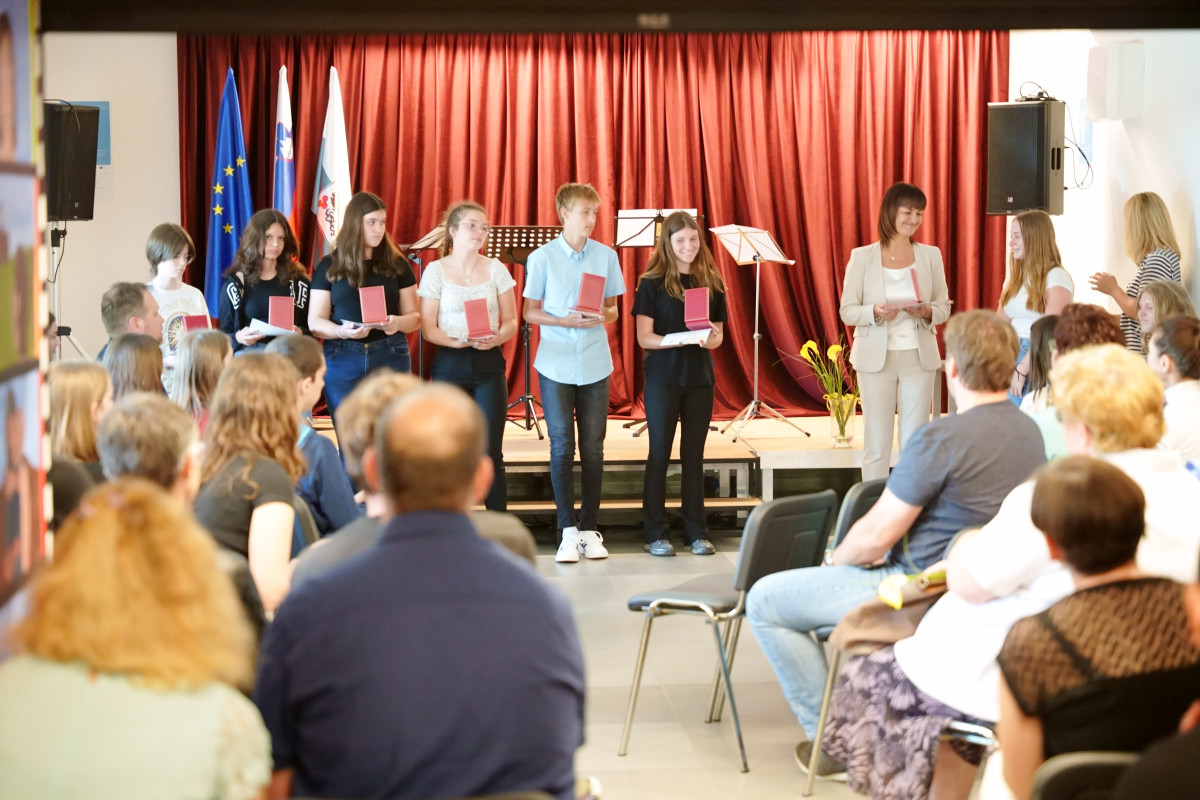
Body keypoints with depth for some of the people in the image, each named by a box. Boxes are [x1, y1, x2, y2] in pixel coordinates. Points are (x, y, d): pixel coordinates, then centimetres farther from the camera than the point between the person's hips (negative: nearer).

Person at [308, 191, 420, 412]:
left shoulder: (397, 265, 8)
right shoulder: (330, 266, 4)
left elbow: (414, 316, 9)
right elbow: (315, 322, 2)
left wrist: (398, 322, -15)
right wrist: (341, 331, -19)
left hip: (390, 357, 1)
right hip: (343, 360, -1)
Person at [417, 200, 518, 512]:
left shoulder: (495, 269, 6)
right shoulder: (436, 270, 1)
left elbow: (511, 320, 7)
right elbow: (427, 328, -2)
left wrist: (498, 337, -15)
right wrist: (458, 341, -20)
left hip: (489, 363, 1)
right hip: (449, 365, -1)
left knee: (490, 452, -3)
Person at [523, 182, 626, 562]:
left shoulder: (606, 256, 5)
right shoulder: (543, 257, -1)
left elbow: (613, 310, 11)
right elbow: (530, 312, 2)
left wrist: (601, 317, -12)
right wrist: (565, 321, -15)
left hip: (595, 364, 2)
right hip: (556, 365, -2)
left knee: (593, 448, 3)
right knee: (562, 447, -1)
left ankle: (589, 528, 11)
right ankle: (568, 530, 5)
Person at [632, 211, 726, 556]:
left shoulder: (711, 282, 7)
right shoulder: (652, 283, -3)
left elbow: (718, 333, 11)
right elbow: (644, 337, -8)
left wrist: (712, 340, -13)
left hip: (700, 377, 3)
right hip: (663, 376, -3)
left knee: (694, 454, 8)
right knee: (660, 453, 3)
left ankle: (697, 532, 13)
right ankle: (655, 533, 7)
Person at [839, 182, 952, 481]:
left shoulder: (930, 255, 6)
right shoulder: (862, 257, 0)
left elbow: (944, 307, 8)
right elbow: (847, 311, -1)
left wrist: (927, 312, -14)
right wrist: (875, 312, -20)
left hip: (918, 356, 2)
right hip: (876, 357, -2)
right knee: (876, 444, 0)